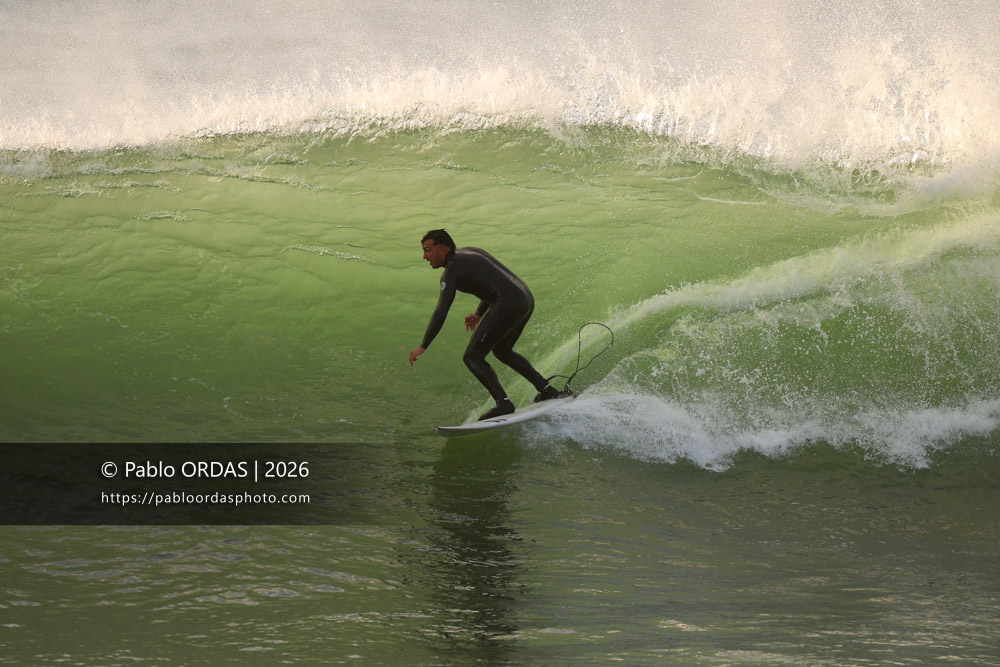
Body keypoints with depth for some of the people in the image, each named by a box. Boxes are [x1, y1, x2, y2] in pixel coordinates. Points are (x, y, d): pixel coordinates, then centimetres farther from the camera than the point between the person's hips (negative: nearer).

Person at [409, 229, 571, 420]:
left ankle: (504, 403, -19)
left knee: (472, 357, -5)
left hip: (508, 304, -9)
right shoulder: (470, 252, 21)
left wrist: (423, 346, -10)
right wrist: (479, 313, 26)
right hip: (527, 299, 9)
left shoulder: (453, 269, -5)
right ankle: (548, 390, 26)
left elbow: (441, 312, -12)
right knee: (502, 351, 29)